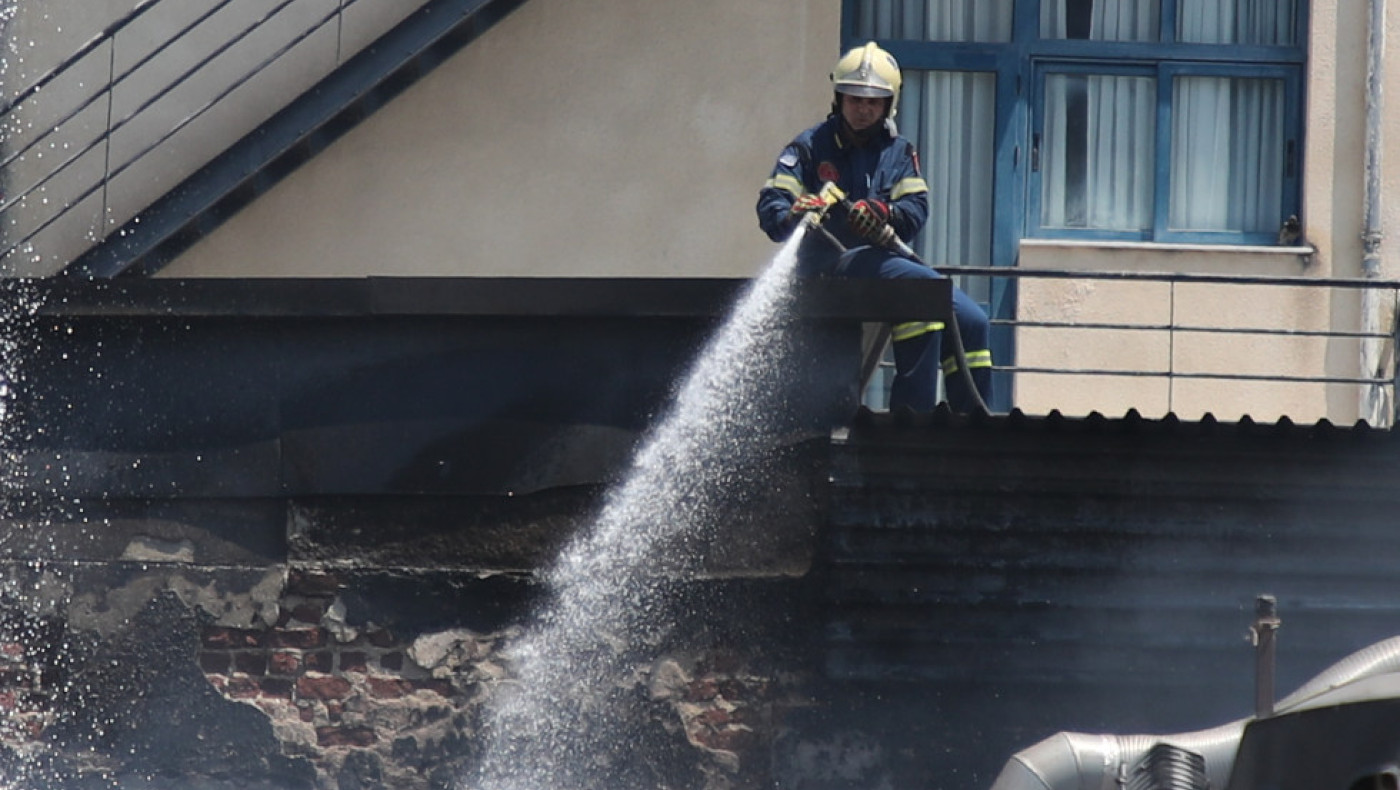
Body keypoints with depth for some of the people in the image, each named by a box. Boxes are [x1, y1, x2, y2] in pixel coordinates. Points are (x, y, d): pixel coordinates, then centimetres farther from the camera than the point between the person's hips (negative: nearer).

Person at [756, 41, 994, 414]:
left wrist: (885, 214, -23)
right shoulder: (810, 147, 6)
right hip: (832, 263, -6)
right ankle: (912, 412, -33)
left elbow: (916, 207, 1)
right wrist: (794, 217, -30)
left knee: (971, 322, -5)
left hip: (884, 257, 6)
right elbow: (771, 205, -5)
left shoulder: (899, 152, 17)